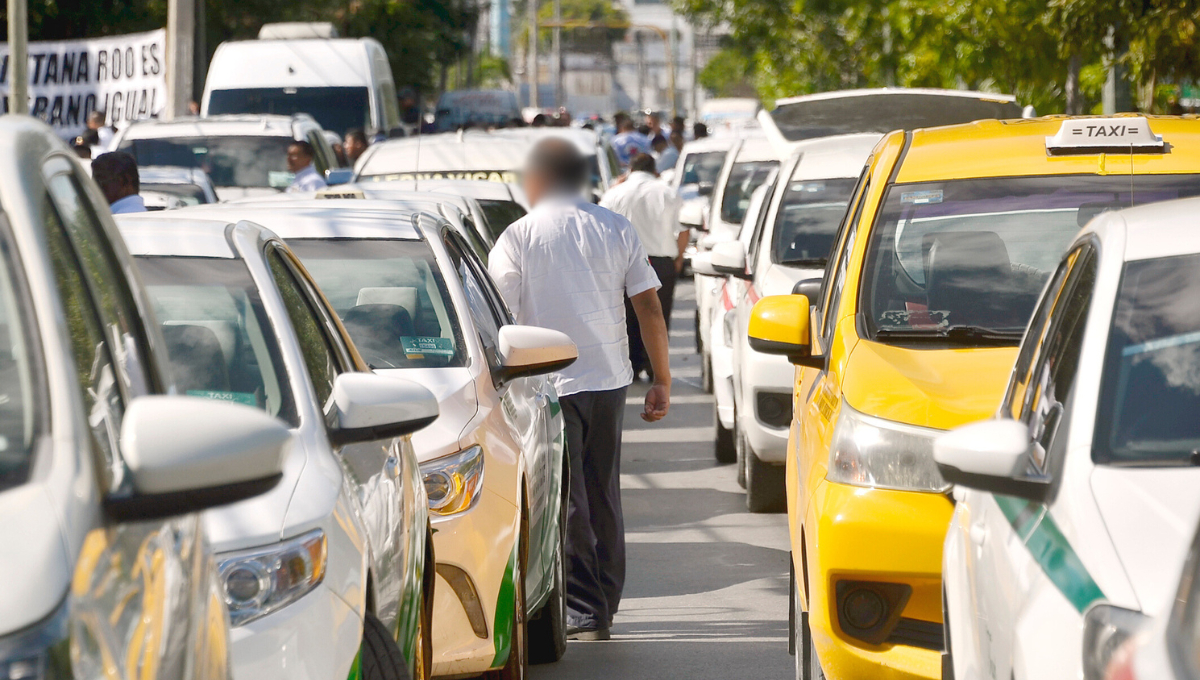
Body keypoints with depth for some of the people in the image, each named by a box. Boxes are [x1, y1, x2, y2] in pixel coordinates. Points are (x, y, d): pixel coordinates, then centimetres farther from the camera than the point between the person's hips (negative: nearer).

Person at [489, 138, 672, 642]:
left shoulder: (517, 238, -6)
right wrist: (662, 381, 7)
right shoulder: (616, 229, 5)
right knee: (602, 497, 15)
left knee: (565, 502, -1)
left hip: (549, 384, -4)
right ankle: (604, 608, 22)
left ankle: (581, 613, -6)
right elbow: (649, 308, 2)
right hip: (610, 378, 4)